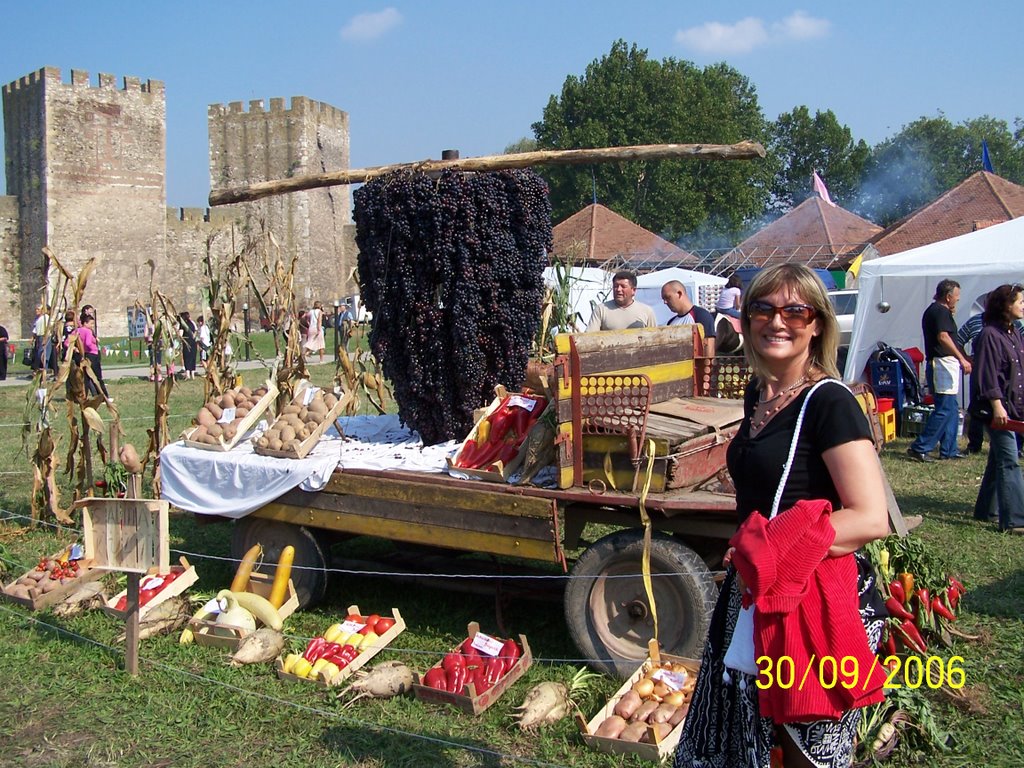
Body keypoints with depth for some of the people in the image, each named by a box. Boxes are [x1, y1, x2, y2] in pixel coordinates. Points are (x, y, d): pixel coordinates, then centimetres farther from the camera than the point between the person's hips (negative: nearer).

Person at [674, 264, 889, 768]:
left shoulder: (829, 403, -16)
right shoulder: (758, 394, 8)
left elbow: (870, 519, -23)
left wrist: (768, 548, -23)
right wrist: (744, 546, 6)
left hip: (819, 600, -8)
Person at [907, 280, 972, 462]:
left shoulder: (932, 310, 20)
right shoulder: (941, 312, -11)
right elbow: (943, 337, -25)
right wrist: (962, 359, -27)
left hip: (940, 364, 11)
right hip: (943, 363, -11)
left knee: (952, 409, 13)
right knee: (944, 409, -11)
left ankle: (949, 450, 15)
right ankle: (919, 448, -12)